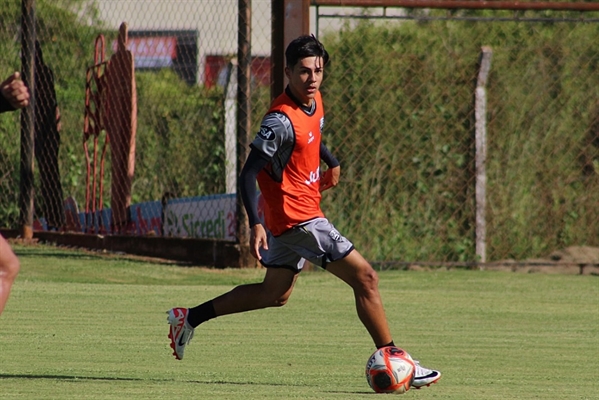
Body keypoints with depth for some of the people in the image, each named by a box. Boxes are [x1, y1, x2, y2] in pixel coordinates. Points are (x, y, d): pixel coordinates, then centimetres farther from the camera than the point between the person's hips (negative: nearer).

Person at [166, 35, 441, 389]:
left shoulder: (315, 101, 5)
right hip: (298, 217, -10)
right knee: (365, 278, -10)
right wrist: (256, 224, -32)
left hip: (289, 218, 10)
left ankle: (189, 318, 29)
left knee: (274, 294, 22)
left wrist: (331, 163, 16)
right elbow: (249, 174, -24)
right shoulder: (282, 120, -23)